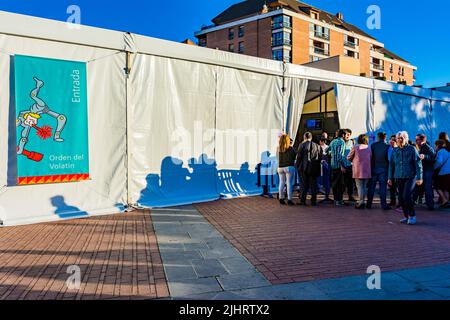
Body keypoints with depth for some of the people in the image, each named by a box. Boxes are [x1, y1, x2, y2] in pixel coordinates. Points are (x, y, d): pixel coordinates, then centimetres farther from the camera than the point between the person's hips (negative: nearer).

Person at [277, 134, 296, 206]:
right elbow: (295, 156, -1)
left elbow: (278, 158, 4)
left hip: (280, 167, 5)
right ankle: (289, 199, -2)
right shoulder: (290, 148, -9)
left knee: (281, 183, 11)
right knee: (289, 183, -1)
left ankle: (281, 198, 16)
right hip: (289, 167, -5)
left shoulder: (279, 149, 1)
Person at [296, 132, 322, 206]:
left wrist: (297, 166, 3)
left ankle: (303, 200, 5)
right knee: (313, 185, 8)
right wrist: (317, 166, 16)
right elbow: (320, 157, 9)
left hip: (305, 168, -2)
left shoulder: (302, 145, -5)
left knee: (305, 185, 6)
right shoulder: (317, 146, 6)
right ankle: (314, 201, 9)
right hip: (314, 168, 2)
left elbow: (299, 157, -6)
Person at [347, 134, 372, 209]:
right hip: (367, 170, 3)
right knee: (364, 186, 11)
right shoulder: (369, 149, 6)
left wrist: (353, 160, 22)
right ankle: (363, 201, 14)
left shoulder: (355, 148, -4)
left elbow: (349, 158, 3)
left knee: (359, 186, -1)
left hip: (358, 170, -3)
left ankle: (361, 201, -8)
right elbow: (371, 159, 10)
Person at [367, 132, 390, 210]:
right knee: (383, 186, 2)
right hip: (383, 169, -2)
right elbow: (389, 159, -6)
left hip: (373, 168, 2)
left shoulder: (373, 145, -2)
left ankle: (369, 203, 12)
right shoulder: (387, 146, -7)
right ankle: (384, 205, 2)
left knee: (371, 186, 8)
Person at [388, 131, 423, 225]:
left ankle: (412, 216, 0)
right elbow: (391, 165, 15)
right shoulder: (395, 151, 9)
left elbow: (418, 164, -4)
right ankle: (407, 216, 18)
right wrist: (390, 178, 12)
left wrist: (419, 177, -9)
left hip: (410, 177, -5)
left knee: (407, 196, -16)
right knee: (401, 198, 5)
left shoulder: (412, 149, -3)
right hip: (399, 178, 5)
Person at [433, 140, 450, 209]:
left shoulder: (440, 152, -10)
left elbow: (439, 161, -20)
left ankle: (444, 200, -4)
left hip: (443, 172, -7)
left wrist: (434, 167, -5)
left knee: (438, 186, 5)